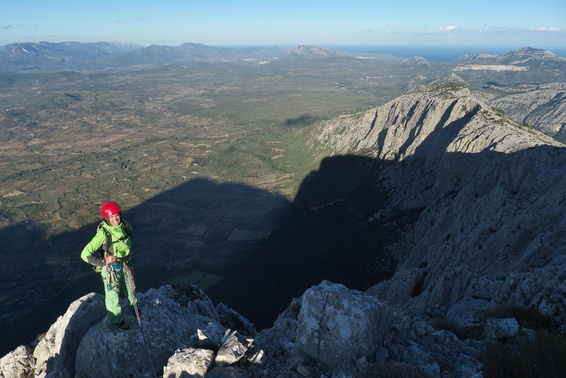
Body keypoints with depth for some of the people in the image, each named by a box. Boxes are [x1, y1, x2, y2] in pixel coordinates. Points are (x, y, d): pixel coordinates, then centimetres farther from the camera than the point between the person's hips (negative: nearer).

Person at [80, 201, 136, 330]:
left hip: (125, 264, 6)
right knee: (113, 293, 13)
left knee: (130, 286, 26)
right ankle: (116, 319, 36)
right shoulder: (103, 233, -31)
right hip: (110, 267, -6)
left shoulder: (124, 225, -14)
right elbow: (85, 254, -29)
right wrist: (103, 262, -22)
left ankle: (133, 305, 54)